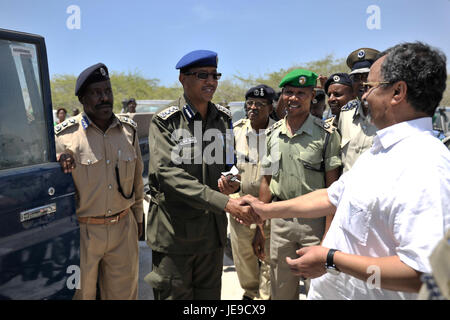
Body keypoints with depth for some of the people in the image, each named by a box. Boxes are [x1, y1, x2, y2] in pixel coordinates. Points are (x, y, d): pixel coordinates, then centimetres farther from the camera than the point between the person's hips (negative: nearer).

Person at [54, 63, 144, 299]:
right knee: (79, 292, 16)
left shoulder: (129, 131, 2)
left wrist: (138, 217, 16)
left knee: (124, 292, 17)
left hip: (123, 228, 3)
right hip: (81, 231, -3)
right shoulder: (64, 136, -10)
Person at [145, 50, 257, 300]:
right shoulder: (165, 122, -11)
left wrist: (233, 183, -7)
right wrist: (223, 202, -27)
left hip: (214, 228, 5)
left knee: (210, 294, 19)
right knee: (174, 294, 10)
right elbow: (169, 174, -21)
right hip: (174, 230, -4)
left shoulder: (224, 118, 6)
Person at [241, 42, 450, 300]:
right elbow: (331, 198, 13)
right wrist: (268, 210, 14)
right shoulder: (380, 151, 7)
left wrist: (330, 260, -24)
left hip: (361, 292, -8)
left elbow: (422, 272, -31)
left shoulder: (425, 167, -26)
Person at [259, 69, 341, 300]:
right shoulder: (272, 134, 6)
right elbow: (266, 182, 10)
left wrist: (329, 234, -12)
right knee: (281, 290, 16)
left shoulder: (326, 134, -6)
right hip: (280, 220, 4)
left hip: (315, 220, -3)